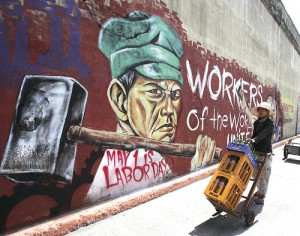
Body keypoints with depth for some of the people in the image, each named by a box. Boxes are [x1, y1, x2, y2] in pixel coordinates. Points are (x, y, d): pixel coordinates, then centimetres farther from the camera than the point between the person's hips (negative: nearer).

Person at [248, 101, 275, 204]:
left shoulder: (270, 123, -11)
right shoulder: (256, 123, 10)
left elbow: (263, 134, -28)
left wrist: (254, 140, -46)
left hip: (265, 153, -6)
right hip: (256, 152, 7)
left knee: (264, 175, -1)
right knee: (255, 173, 16)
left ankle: (261, 196, 10)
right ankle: (260, 190, 36)